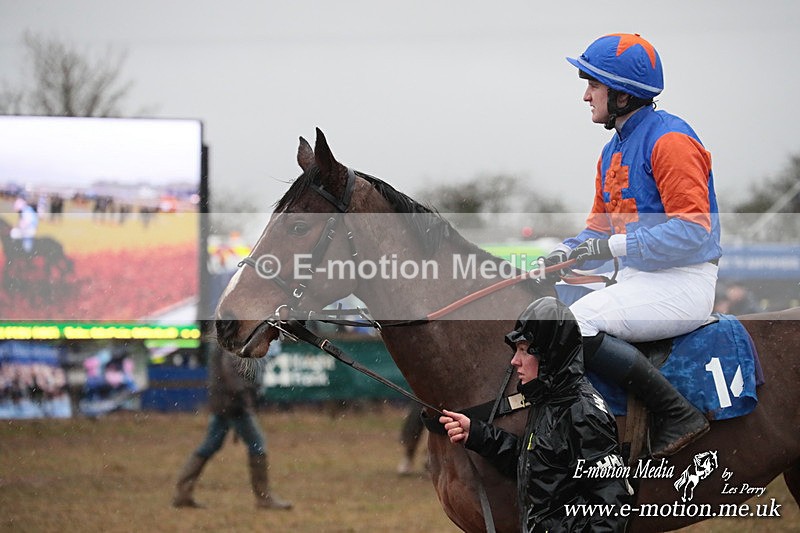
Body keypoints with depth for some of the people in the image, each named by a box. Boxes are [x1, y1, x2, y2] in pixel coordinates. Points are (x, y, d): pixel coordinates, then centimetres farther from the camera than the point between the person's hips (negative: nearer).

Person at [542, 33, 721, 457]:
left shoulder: (669, 140, -13)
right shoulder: (614, 151, 17)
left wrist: (615, 246, -23)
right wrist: (564, 254, -2)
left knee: (574, 325, -26)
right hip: (638, 279, 10)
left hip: (681, 283, -10)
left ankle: (679, 416, -20)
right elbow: (599, 227, 19)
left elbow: (692, 228, -21)